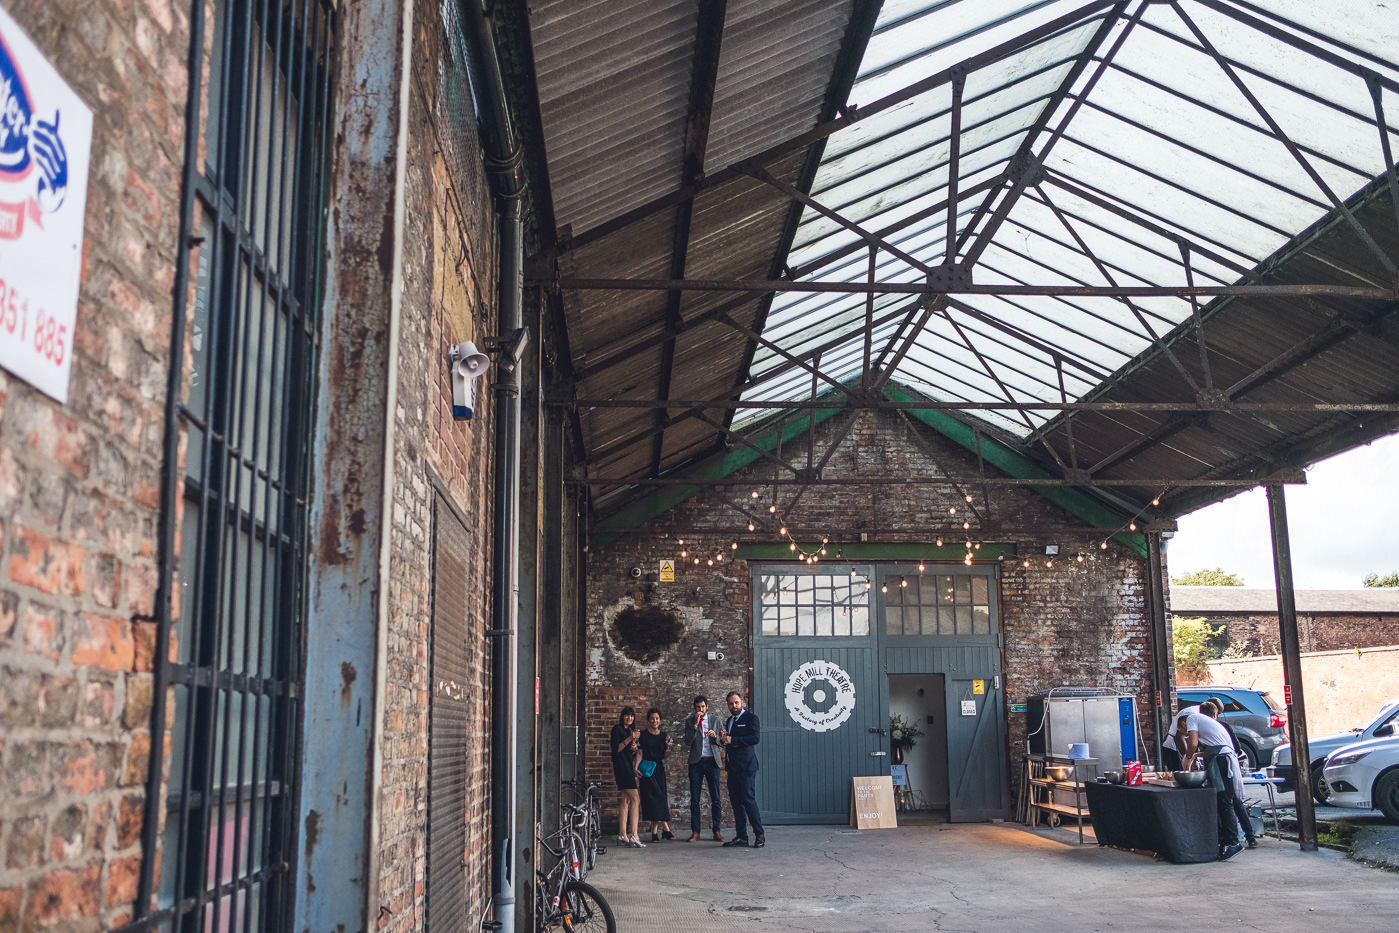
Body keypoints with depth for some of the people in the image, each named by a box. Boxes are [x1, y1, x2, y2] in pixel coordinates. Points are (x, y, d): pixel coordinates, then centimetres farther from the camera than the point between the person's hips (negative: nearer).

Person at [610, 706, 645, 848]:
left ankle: (622, 835, 7)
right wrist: (630, 739, -18)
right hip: (621, 766, -8)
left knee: (626, 800, 6)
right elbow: (616, 749, -12)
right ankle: (633, 836, -20)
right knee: (635, 799, -15)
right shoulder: (617, 729, -3)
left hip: (629, 766, 8)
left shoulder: (632, 730, 21)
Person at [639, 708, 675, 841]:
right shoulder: (643, 735, 1)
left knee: (659, 799, -1)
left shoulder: (663, 736, 12)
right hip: (647, 770, -4)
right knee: (656, 797, -11)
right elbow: (640, 753, -3)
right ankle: (665, 829, -9)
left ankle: (654, 832, 3)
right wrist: (636, 767, -16)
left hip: (659, 769, 4)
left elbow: (664, 757, 10)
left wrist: (668, 747, -9)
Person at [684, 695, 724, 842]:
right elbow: (687, 743, -6)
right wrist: (695, 725, -13)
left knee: (715, 798, -1)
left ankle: (716, 831, 4)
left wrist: (715, 736, -13)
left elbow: (720, 743, 8)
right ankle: (695, 832, 3)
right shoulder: (690, 722, 6)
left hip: (712, 761, 1)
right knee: (694, 798, -1)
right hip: (696, 762, -1)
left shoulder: (714, 721, 10)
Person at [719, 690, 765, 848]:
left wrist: (732, 740, -17)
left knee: (748, 799, -11)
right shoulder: (730, 720, 20)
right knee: (736, 802, 7)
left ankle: (759, 835, -5)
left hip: (746, 767, -8)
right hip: (732, 767, 8)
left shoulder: (751, 718, -4)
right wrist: (722, 739, 0)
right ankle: (741, 836, 12)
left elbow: (755, 738, -17)